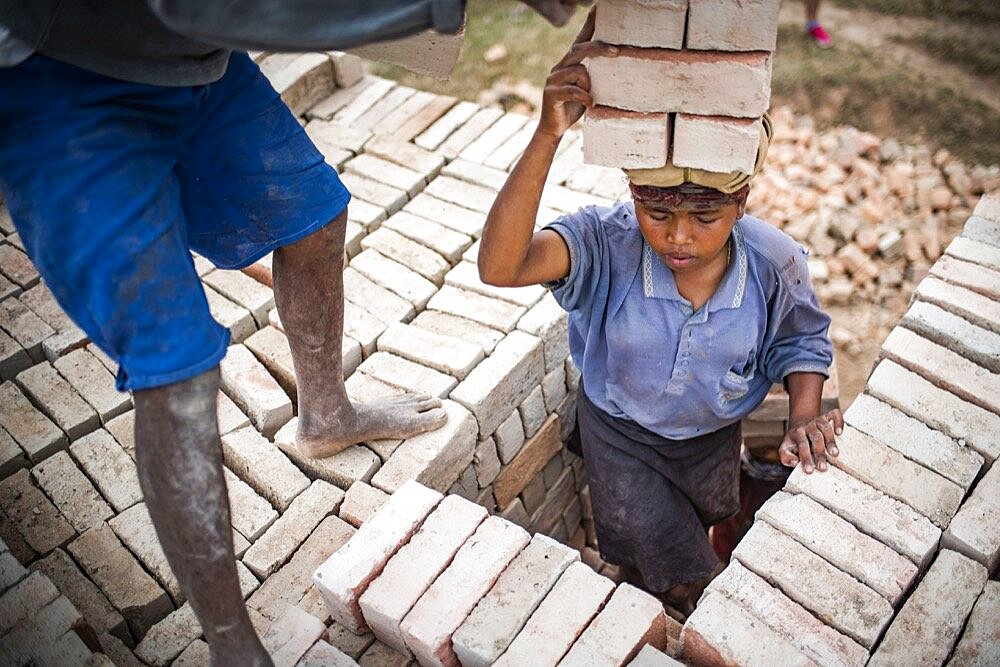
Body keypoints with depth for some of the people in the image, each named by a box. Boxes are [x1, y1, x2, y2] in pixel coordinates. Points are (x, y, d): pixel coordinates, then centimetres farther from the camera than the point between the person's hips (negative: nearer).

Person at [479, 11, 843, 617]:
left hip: (713, 433, 3)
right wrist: (548, 135, -65)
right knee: (653, 556, 13)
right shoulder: (607, 241, -36)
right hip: (619, 429, -2)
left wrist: (804, 416, -23)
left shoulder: (774, 262, -27)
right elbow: (500, 266, -55)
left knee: (708, 518, 32)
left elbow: (800, 341, -5)